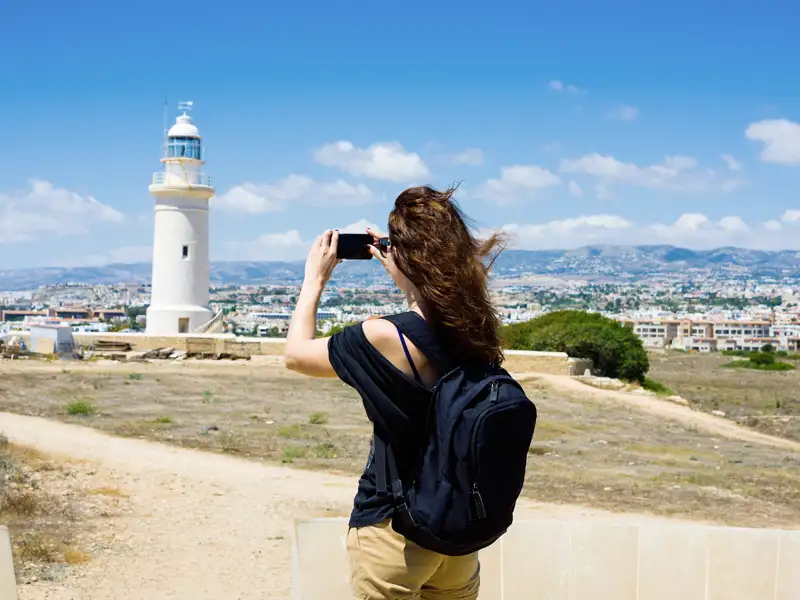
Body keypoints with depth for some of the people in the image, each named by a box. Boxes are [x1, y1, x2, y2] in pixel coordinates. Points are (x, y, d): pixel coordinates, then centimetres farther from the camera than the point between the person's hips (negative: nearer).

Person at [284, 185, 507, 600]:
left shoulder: (383, 338, -22)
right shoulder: (476, 330, -5)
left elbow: (297, 354, -6)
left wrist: (315, 278, 5)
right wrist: (401, 273, 22)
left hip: (393, 530, -5)